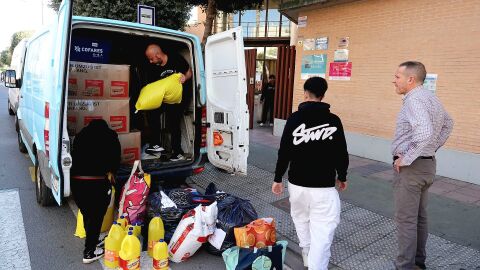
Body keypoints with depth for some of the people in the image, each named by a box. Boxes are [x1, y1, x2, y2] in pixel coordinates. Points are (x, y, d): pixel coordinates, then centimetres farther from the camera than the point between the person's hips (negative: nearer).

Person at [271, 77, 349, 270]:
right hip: (324, 186, -2)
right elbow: (342, 154, 3)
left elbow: (284, 152, -4)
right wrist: (342, 177, 19)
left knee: (302, 221, 24)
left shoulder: (294, 118, -5)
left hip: (297, 183, 2)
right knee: (322, 231, 1)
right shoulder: (334, 120, -3)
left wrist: (278, 178, 7)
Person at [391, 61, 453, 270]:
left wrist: (406, 159, -23)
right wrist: (432, 149, 19)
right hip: (427, 164, 10)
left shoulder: (414, 100, -20)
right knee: (419, 217, 19)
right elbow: (448, 124, 26)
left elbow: (425, 133, -34)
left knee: (406, 220, 1)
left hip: (411, 167, -10)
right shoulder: (431, 98, 11)